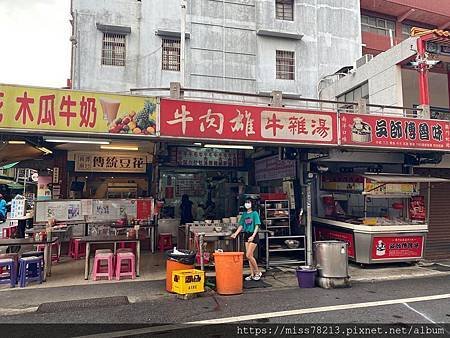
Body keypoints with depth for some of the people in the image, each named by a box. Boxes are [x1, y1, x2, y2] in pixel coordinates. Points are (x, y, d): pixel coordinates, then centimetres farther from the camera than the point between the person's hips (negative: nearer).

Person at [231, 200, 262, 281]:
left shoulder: (254, 213, -6)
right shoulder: (244, 214, 11)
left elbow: (257, 226, -11)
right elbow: (241, 226, 12)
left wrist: (253, 236, -21)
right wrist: (235, 234, 0)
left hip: (253, 235, -6)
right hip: (246, 235, 6)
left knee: (248, 255, -11)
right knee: (250, 256, 8)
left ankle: (258, 272, 6)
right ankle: (252, 274, 17)